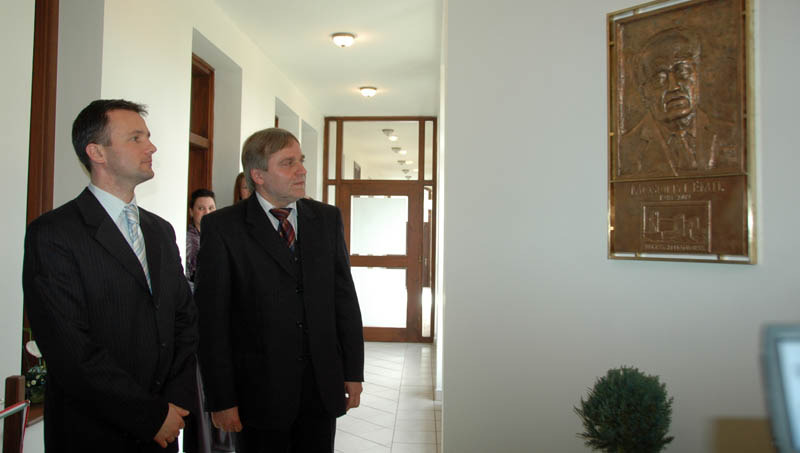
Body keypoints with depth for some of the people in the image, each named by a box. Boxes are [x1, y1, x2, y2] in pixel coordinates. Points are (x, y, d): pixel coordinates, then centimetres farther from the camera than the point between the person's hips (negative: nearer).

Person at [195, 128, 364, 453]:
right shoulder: (222, 227, -7)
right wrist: (221, 400, -8)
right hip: (260, 389, -3)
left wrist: (353, 372, 5)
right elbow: (212, 319, -7)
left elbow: (345, 297, 7)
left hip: (323, 388, 4)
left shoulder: (328, 218, 5)